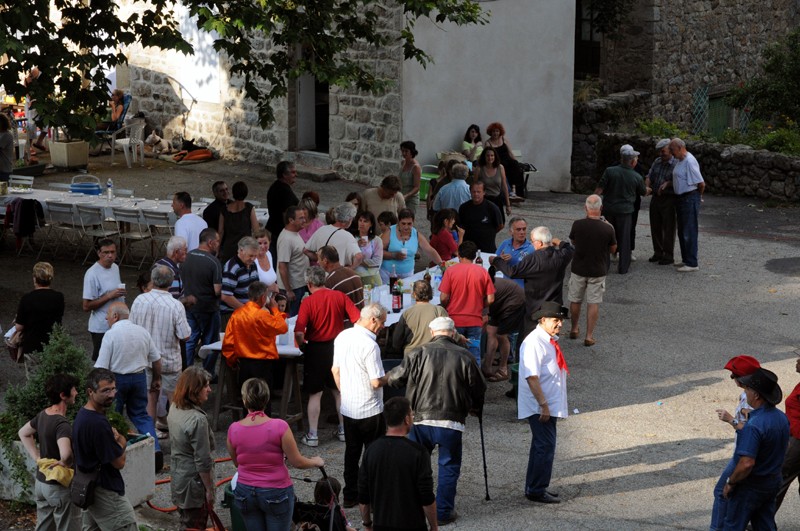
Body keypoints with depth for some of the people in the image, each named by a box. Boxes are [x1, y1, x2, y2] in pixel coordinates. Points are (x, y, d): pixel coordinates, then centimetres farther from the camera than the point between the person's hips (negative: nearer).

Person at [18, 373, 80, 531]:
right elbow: (66, 453, -44)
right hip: (59, 487, -9)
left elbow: (23, 433, 19)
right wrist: (65, 464, -22)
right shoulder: (62, 424, -26)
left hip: (41, 482, 9)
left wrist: (37, 458, 11)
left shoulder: (43, 415, 1)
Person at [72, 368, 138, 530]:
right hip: (105, 492, -10)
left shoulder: (82, 415, 6)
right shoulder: (98, 424, -26)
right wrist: (121, 442, 1)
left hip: (86, 488, 10)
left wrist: (115, 439, -2)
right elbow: (119, 462, -19)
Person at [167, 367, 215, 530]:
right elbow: (203, 461, -24)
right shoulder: (198, 420, -28)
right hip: (193, 482, -8)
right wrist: (209, 489, -13)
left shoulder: (174, 409, -2)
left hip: (177, 476, 8)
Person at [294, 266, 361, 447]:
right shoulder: (340, 297, -3)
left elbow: (299, 332, -20)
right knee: (340, 391, 17)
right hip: (338, 348, 4)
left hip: (316, 350, -3)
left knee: (315, 394, 4)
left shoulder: (308, 302, -13)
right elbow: (358, 320, -7)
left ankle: (312, 435, 6)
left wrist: (302, 346, -2)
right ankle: (344, 430, 23)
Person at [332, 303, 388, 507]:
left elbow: (335, 370, 12)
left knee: (351, 452, 16)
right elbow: (376, 382, -24)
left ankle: (350, 496, 22)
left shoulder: (342, 337, 2)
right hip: (370, 410, -7)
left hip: (348, 408, 7)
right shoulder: (370, 345, -23)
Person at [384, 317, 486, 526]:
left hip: (421, 419, 1)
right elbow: (479, 389, 5)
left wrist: (387, 377, 24)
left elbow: (395, 378, 0)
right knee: (449, 467, 9)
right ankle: (444, 512, 10)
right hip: (452, 421, -1)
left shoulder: (419, 354, -3)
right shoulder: (464, 357, -2)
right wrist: (475, 408, 25)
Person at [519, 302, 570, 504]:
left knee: (541, 446, 16)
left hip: (550, 405, 10)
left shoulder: (550, 341, 12)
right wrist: (543, 404, -25)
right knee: (545, 446, -7)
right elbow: (531, 377, -25)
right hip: (539, 406, -10)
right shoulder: (534, 342, -20)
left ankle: (534, 487, 26)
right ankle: (537, 490, 1)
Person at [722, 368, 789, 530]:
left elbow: (747, 463, -32)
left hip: (750, 486, -8)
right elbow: (785, 447, 16)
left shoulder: (754, 425, -30)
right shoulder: (781, 417, -2)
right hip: (773, 482, 8)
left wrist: (730, 483, -18)